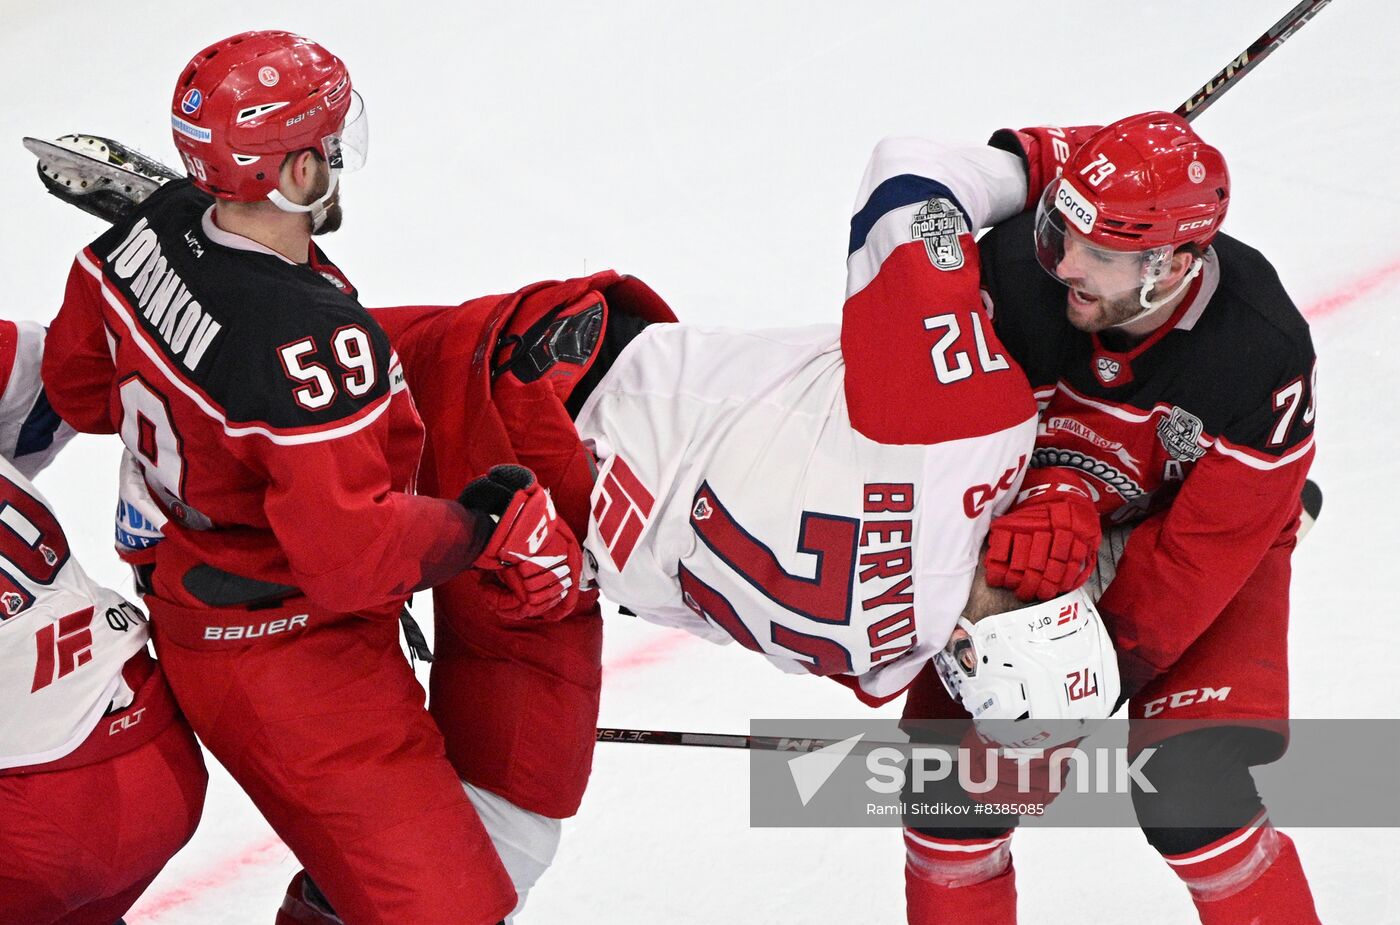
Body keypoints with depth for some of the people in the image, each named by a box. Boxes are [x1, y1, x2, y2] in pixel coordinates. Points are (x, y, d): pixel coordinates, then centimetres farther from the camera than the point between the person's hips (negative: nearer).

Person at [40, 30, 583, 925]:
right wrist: (488, 523, -18)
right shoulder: (308, 341, -34)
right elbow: (353, 554, -32)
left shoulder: (160, 225, -7)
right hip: (291, 672, -10)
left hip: (193, 609, 10)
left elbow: (79, 380, 11)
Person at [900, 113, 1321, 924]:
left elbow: (1196, 555, -26)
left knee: (1188, 793, -18)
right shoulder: (1016, 266, -29)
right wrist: (1050, 494, -39)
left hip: (1205, 540, -2)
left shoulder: (1263, 360, -32)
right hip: (1029, 517, 3)